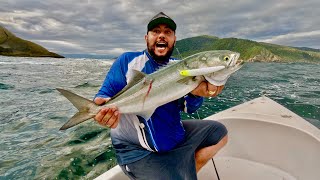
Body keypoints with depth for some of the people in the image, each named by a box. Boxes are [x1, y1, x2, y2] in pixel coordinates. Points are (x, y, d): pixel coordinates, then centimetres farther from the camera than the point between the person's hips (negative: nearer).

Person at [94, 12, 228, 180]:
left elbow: (188, 107, -3)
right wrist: (104, 108, -35)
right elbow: (105, 96, -11)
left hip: (177, 136, 6)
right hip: (138, 151, -5)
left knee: (219, 132, 12)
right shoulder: (127, 61, -8)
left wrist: (196, 93, -27)